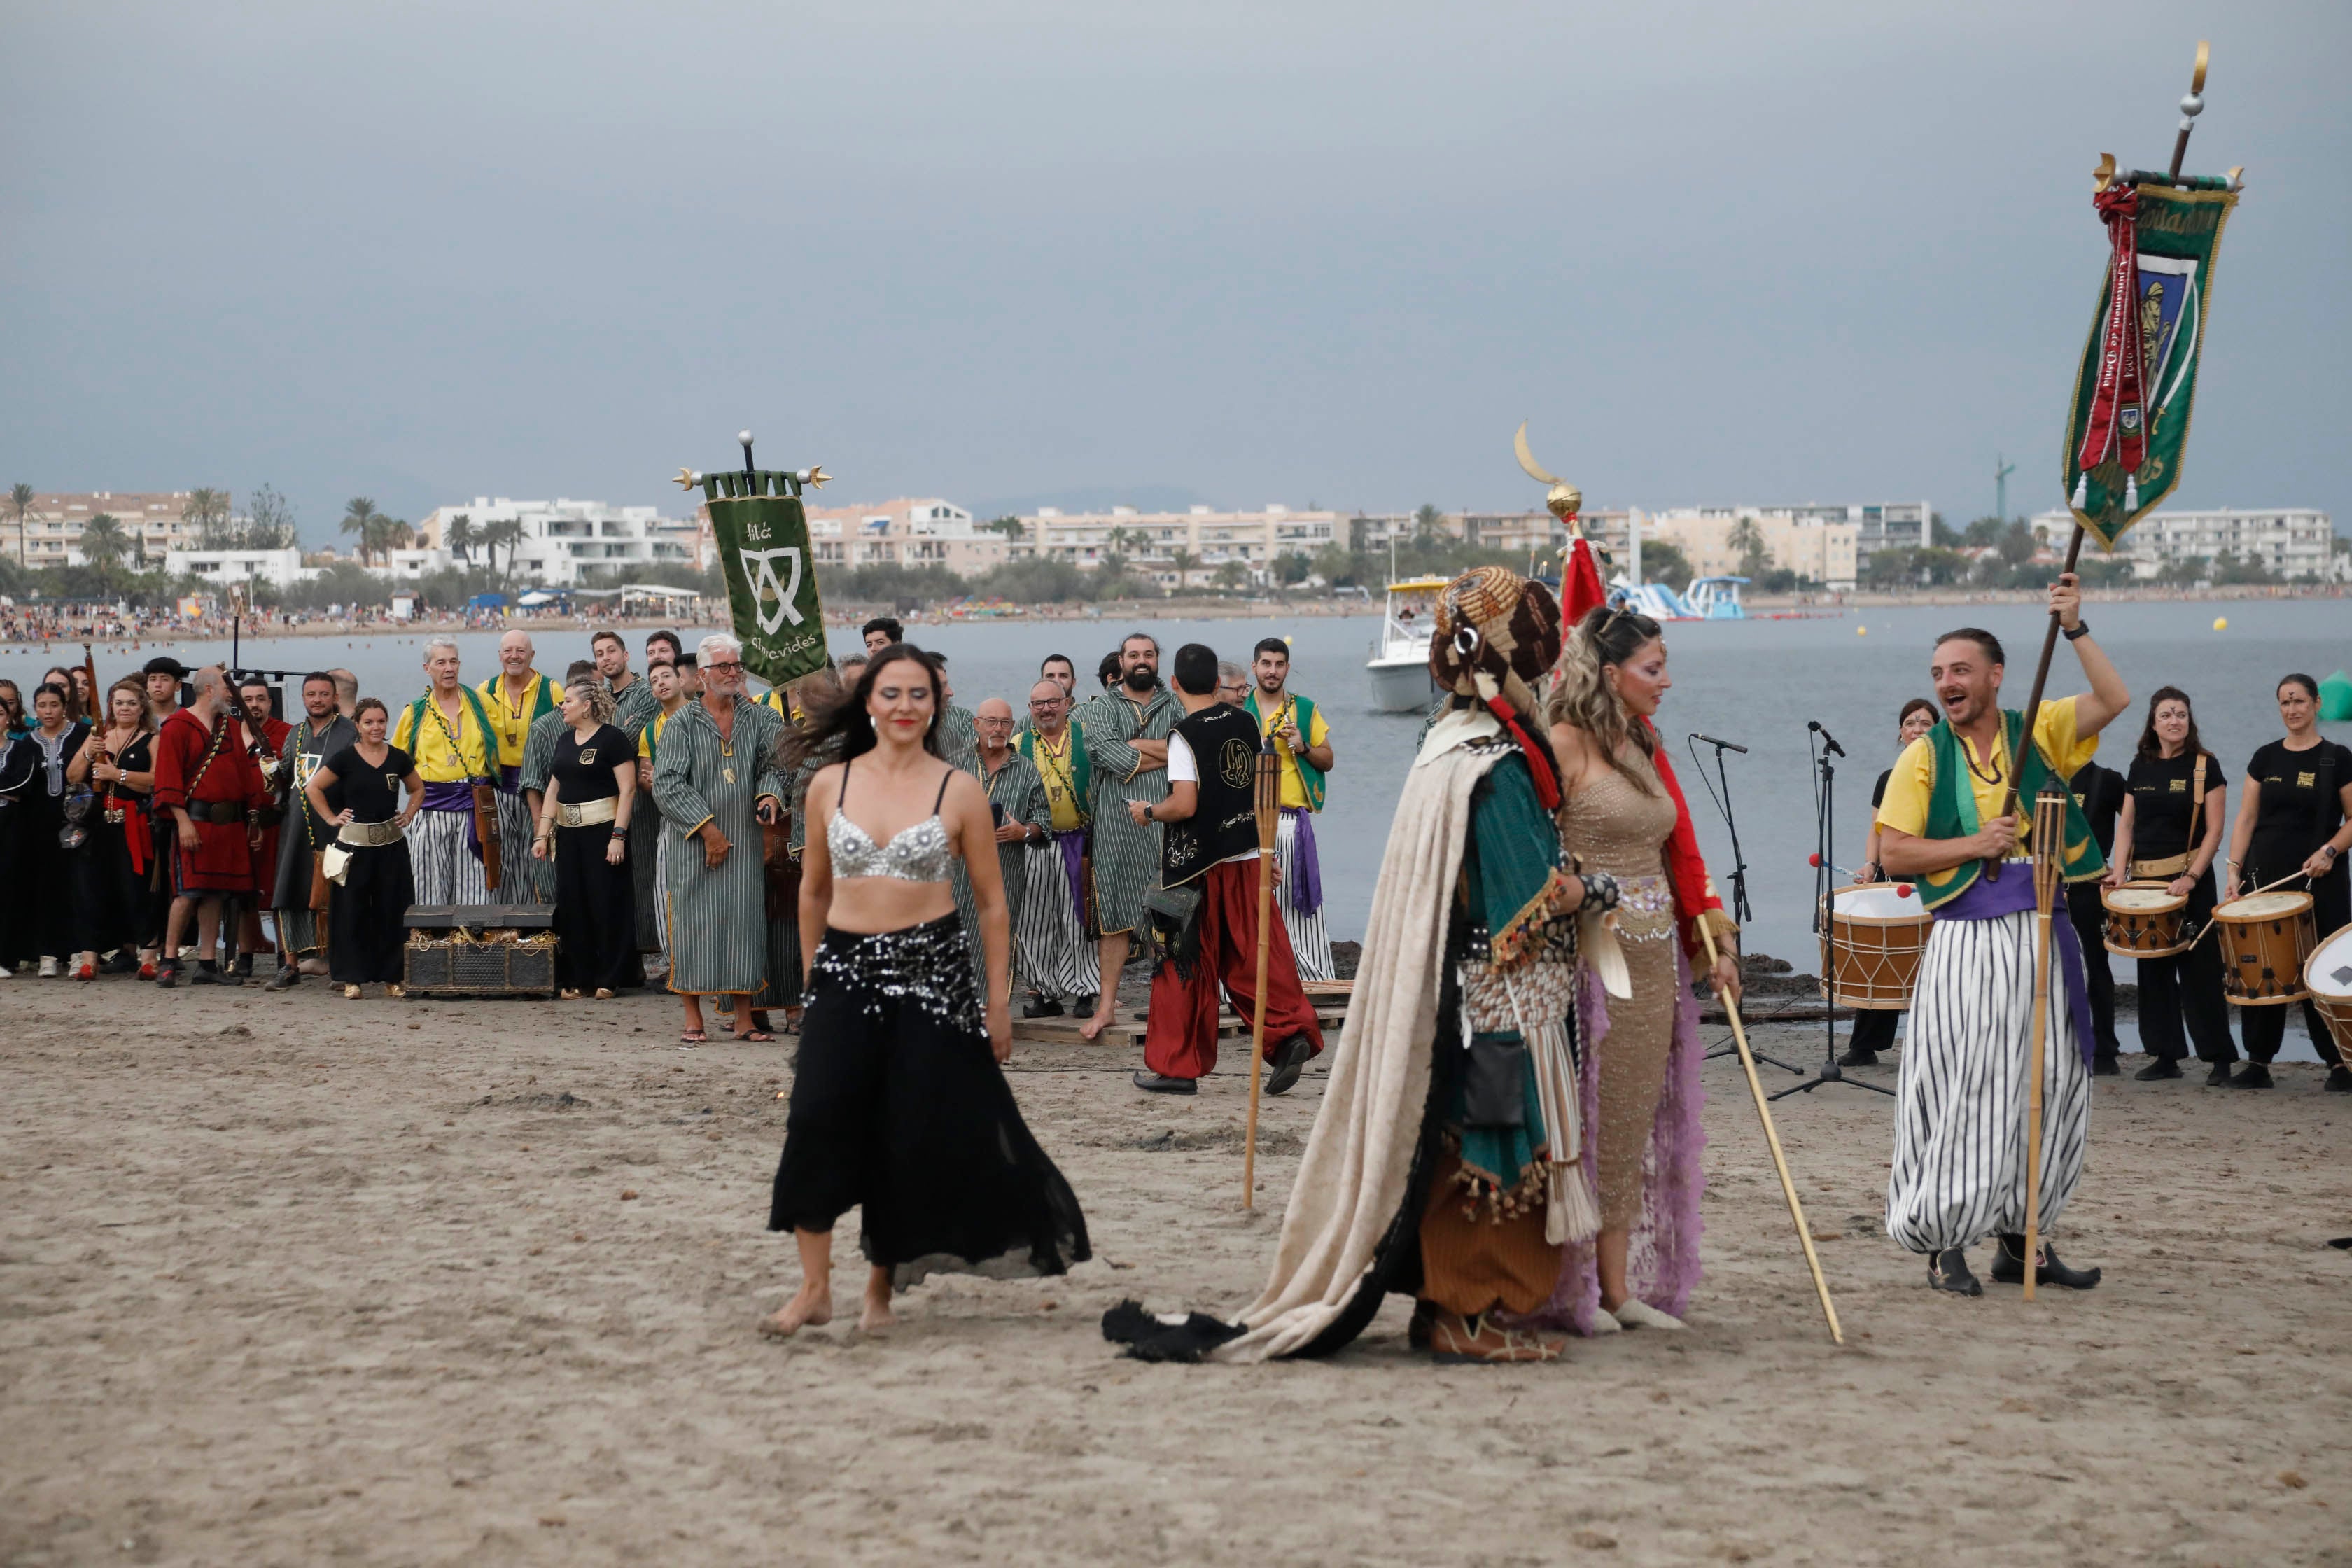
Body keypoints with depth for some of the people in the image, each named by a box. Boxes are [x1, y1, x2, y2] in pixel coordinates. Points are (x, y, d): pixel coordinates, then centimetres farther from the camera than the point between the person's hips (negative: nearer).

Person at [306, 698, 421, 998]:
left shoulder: (399, 759, 6)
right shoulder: (345, 759, -3)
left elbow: (418, 789, 22)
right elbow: (313, 788, 2)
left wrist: (408, 815, 9)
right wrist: (331, 818, -2)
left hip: (391, 844, 3)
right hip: (354, 842, -3)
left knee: (392, 912, 3)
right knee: (352, 911, -1)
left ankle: (392, 977, 11)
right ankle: (351, 978, 4)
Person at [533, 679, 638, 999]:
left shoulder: (612, 738, -8)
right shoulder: (564, 740, 14)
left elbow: (628, 789, -13)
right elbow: (553, 790, 16)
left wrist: (619, 835, -19)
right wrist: (543, 834, 9)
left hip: (603, 830, -7)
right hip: (569, 832, 7)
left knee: (606, 903, -3)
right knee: (571, 905, 6)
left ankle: (609, 978, 4)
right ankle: (576, 977, 12)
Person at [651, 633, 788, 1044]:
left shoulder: (757, 718, 8)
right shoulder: (681, 724, -3)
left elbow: (772, 764, 11)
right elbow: (668, 783, -9)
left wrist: (770, 795, -12)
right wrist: (707, 828, -13)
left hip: (744, 841, 3)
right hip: (695, 842, -3)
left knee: (744, 922, 2)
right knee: (695, 922, -3)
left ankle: (744, 1018, 8)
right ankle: (693, 1018, 4)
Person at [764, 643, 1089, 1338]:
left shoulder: (959, 792, 0)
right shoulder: (830, 786, 6)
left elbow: (991, 903, 4)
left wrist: (998, 1000, 3)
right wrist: (811, 974, 18)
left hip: (931, 974, -1)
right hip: (845, 970, 1)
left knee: (914, 1139, 1)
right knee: (817, 1119, -14)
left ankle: (882, 1287, 16)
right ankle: (814, 1287, -9)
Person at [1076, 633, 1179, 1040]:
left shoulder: (1175, 707, 14)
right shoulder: (1102, 710, 8)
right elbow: (1118, 762, -9)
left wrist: (1135, 746, -9)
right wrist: (1166, 753, -4)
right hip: (1118, 824, -1)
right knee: (1115, 917, 0)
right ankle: (1106, 1004, 4)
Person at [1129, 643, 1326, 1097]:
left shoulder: (1185, 734, -13)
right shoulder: (1245, 724, 7)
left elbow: (1184, 804, -20)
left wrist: (1148, 812, -2)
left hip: (1197, 865, -6)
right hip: (1245, 859, 6)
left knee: (1185, 966, 3)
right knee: (1253, 957, 8)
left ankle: (1178, 1067, 9)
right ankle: (1291, 1033, -10)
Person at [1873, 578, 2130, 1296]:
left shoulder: (2039, 731, 7)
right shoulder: (1924, 757, 2)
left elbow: (2113, 701, -8)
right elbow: (1894, 853, -2)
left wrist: (2076, 630, -14)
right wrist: (1974, 845, -11)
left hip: (2040, 939, 3)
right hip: (1964, 945, -3)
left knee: (2046, 1090, 7)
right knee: (1962, 1095, -4)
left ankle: (2024, 1238, 19)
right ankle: (1943, 1243, 5)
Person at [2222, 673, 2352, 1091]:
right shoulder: (2265, 758, 9)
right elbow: (2246, 820, 8)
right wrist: (2235, 870, -2)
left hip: (2318, 881, -3)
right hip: (2264, 876, 3)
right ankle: (2258, 1063, 10)